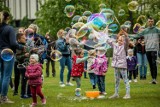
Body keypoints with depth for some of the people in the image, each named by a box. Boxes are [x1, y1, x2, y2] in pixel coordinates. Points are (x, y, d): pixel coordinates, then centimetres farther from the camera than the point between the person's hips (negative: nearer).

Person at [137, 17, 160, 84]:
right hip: (147, 49, 4)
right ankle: (152, 78, 10)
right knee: (150, 64, 6)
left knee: (154, 63, -13)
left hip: (154, 49, -4)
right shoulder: (145, 31, 13)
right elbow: (138, 35, 13)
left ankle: (154, 78, -16)